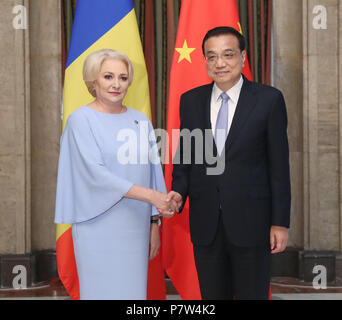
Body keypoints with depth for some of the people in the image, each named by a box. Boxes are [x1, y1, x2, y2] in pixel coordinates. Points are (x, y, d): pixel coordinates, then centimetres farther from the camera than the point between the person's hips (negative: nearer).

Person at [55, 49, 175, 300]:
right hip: (99, 226, -4)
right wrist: (149, 195, -22)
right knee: (102, 291, 0)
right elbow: (95, 173, -16)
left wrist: (154, 224, 9)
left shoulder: (141, 120, 10)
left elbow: (152, 172, 12)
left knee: (133, 289, 6)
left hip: (135, 227, 4)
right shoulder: (81, 119, -5)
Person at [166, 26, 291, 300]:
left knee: (253, 294, 6)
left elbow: (279, 165, -5)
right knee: (212, 296, 13)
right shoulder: (190, 101, 6)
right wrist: (179, 192, -9)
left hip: (251, 223, -3)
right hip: (205, 224, 3)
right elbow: (184, 156, 11)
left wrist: (280, 223, -7)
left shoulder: (268, 99, -5)